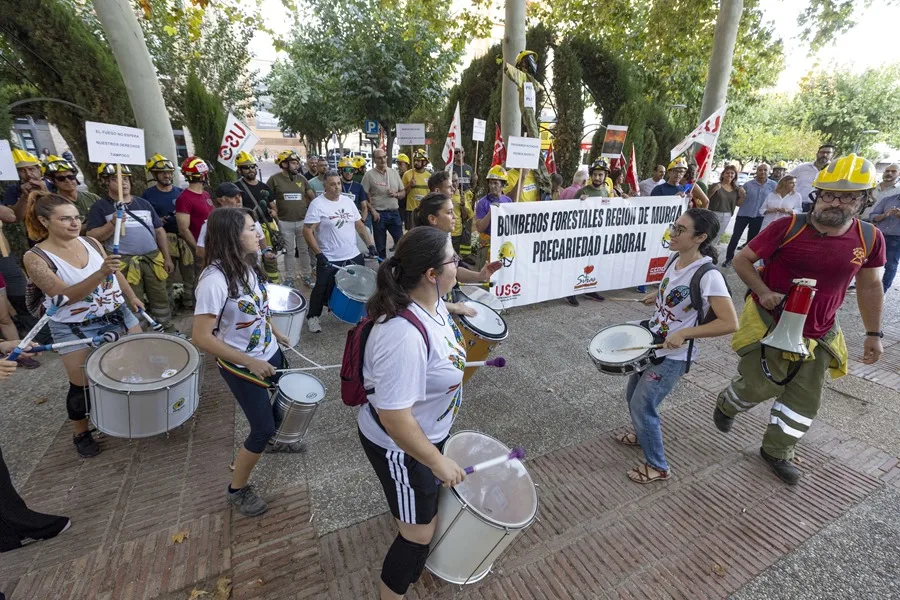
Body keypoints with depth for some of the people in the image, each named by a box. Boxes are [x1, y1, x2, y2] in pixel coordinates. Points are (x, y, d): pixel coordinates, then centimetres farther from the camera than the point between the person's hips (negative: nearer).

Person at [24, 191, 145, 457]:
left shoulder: (90, 242, -2)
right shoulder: (35, 258, -15)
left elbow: (115, 272, 14)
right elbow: (66, 296, -26)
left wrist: (132, 297, 16)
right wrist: (100, 273, -40)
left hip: (117, 314, 5)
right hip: (75, 328, -4)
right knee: (82, 385, 5)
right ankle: (80, 432, 29)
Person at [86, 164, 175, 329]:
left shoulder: (143, 203, 12)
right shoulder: (100, 207, 0)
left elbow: (159, 231, 13)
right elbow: (92, 237, -6)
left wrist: (167, 257, 8)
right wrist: (112, 223, -21)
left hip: (153, 258, 4)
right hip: (125, 263, -4)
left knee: (160, 298, 10)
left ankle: (168, 330, 23)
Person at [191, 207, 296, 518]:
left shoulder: (248, 265, -5)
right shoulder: (215, 280, -29)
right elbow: (201, 338, -27)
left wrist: (276, 333, 13)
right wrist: (250, 363, -25)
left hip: (268, 353, 8)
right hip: (240, 366, -8)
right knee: (261, 427, 3)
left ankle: (271, 439, 59)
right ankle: (237, 490, 29)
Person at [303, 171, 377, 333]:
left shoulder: (348, 201, 6)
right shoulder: (317, 204, -11)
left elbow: (359, 225, 11)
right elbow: (307, 231, -14)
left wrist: (371, 245, 3)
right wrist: (319, 254, -20)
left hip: (354, 256, 5)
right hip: (329, 260, -5)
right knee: (323, 290, 7)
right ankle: (312, 317, 29)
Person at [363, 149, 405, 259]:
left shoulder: (394, 172, 8)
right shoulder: (369, 174, -4)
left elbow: (403, 192, 13)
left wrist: (396, 194, -8)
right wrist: (373, 211, -14)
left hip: (395, 213, 3)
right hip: (379, 214, -3)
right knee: (381, 246, 7)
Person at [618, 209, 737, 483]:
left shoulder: (708, 276, -24)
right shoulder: (675, 260, 1)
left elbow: (730, 323, -25)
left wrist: (684, 333, -27)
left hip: (673, 356, -8)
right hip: (651, 342, 8)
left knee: (641, 406, -2)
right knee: (632, 395, 20)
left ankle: (657, 466, 20)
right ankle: (645, 435, 48)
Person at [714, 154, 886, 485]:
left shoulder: (869, 238, -3)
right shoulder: (788, 227, -15)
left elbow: (870, 287, 9)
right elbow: (741, 260, -8)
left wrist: (873, 333, 10)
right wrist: (764, 292, -22)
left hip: (818, 333, 5)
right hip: (769, 321, -4)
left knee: (805, 398, 12)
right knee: (761, 385, -3)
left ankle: (776, 451, 33)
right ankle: (726, 403, 32)